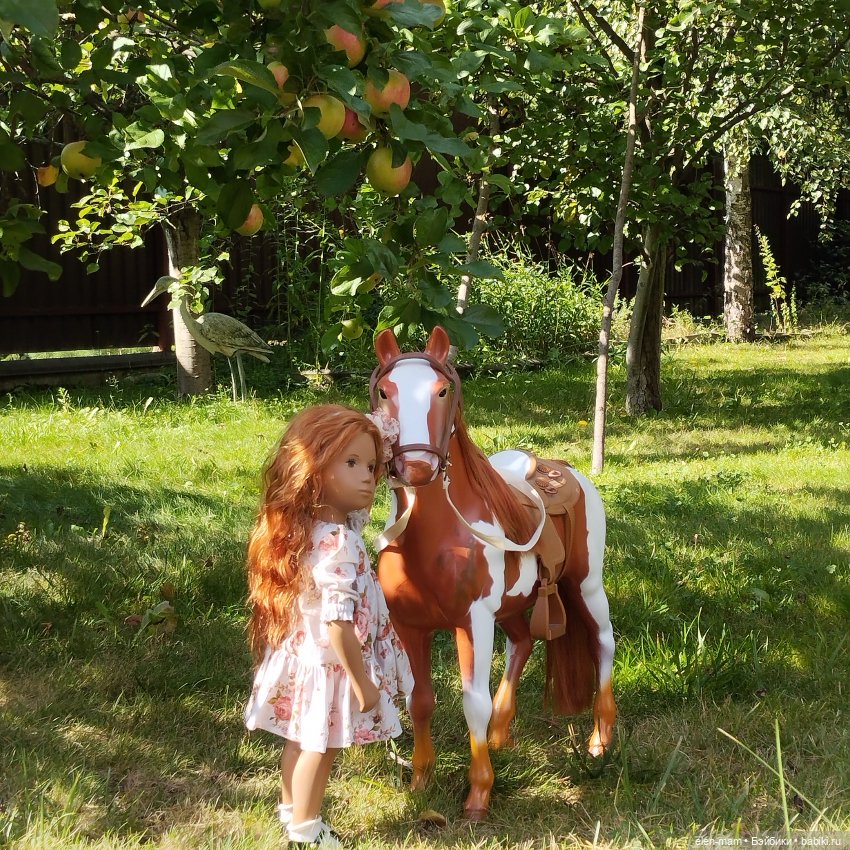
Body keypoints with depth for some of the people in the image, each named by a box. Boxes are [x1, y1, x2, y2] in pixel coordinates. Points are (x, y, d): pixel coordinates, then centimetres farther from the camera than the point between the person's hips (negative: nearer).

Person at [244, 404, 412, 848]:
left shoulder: (325, 522, -2)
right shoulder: (335, 544, -31)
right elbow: (337, 624, -31)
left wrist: (378, 431, 14)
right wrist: (362, 681, -22)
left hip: (305, 652, 9)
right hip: (328, 662, -9)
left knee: (303, 738, 24)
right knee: (321, 745, 9)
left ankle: (291, 807, 42)